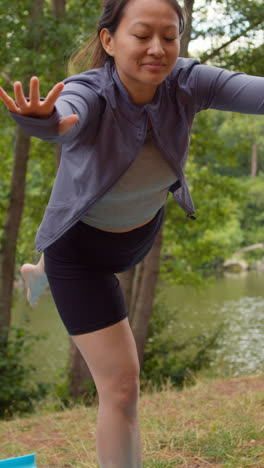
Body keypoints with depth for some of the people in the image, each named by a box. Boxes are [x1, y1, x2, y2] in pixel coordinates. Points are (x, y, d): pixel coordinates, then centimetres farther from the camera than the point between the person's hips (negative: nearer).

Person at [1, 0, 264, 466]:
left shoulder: (185, 82, -27)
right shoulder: (88, 94, -36)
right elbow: (65, 116, -60)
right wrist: (44, 121, -85)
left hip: (142, 230, 5)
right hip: (81, 247, -5)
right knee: (121, 387, -9)